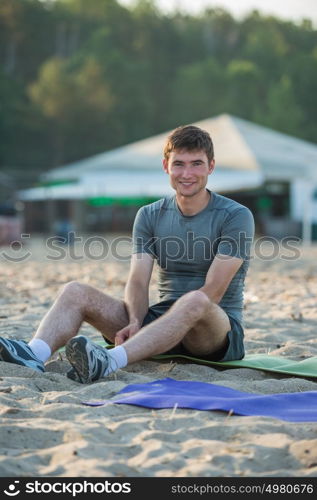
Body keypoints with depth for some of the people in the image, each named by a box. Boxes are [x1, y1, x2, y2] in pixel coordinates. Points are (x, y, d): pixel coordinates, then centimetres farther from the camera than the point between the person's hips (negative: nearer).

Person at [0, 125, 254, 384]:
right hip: (161, 322, 4)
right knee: (75, 292, -14)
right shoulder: (149, 216, 9)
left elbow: (212, 293, -15)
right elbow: (138, 282, -3)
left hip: (219, 332, -4)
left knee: (195, 301, -40)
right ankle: (34, 355, -43)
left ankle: (109, 362, -57)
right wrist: (135, 322, -25)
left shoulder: (236, 216, -5)